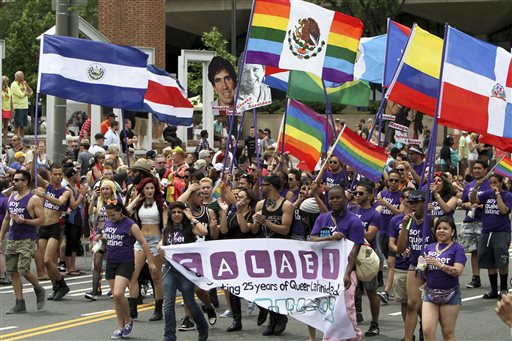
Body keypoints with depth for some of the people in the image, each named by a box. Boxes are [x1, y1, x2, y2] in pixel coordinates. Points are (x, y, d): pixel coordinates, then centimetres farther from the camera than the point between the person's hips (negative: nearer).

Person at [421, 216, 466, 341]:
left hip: (450, 294, -4)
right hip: (430, 293, 4)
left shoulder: (457, 249, -2)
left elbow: (458, 271, -16)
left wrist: (439, 265, -24)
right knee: (427, 331, -7)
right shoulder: (429, 248, 11)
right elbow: (424, 271, 18)